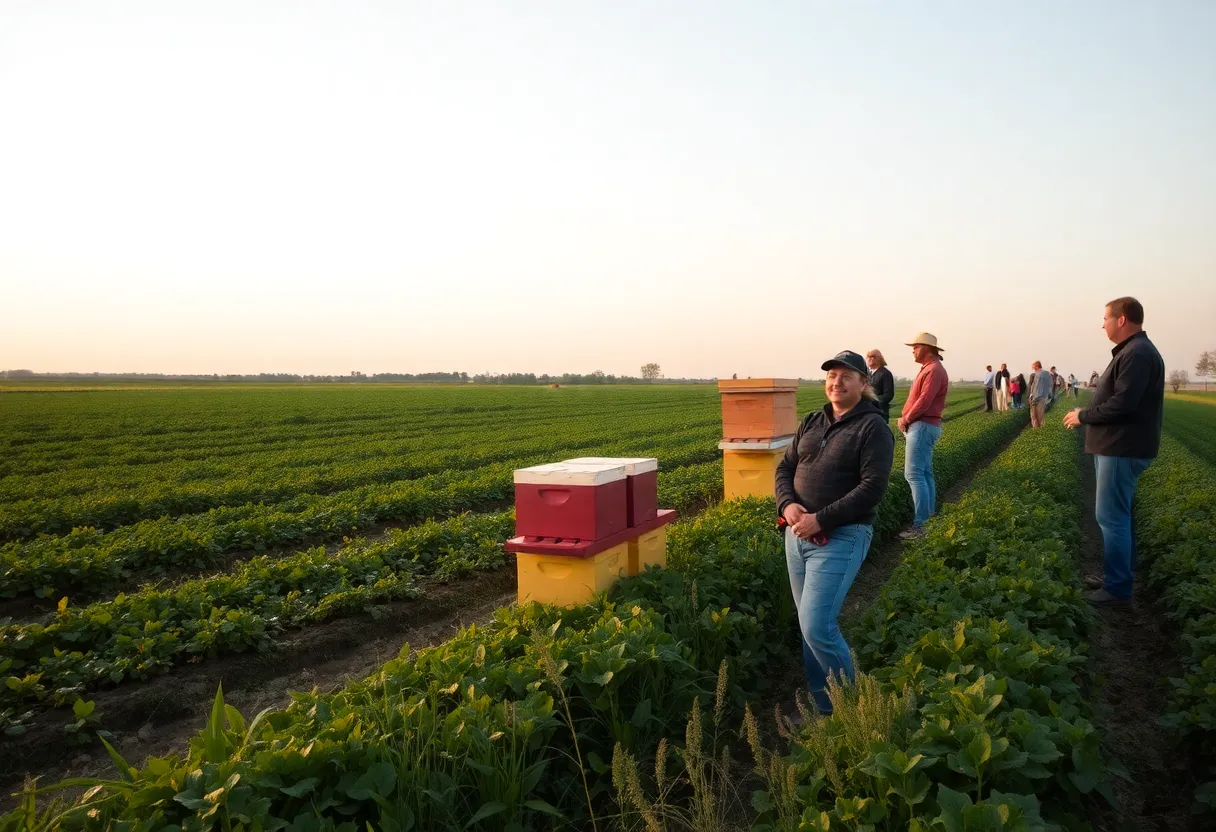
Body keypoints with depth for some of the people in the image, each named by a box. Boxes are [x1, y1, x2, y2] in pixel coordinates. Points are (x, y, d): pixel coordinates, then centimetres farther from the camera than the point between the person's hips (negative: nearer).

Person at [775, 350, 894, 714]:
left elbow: (873, 487, -17)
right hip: (798, 534, 7)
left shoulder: (873, 428, -7)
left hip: (839, 538, -7)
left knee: (817, 627, -12)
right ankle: (820, 705, 29)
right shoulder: (812, 422, 13)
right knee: (809, 625, 13)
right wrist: (787, 504, -10)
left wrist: (821, 520, -21)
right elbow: (785, 467, 11)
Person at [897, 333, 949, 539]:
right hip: (923, 426, 11)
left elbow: (924, 400, -21)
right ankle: (929, 517, 18)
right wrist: (905, 418, 4)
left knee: (914, 475, -13)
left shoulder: (934, 370, -14)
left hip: (922, 426, -11)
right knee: (925, 473, 12)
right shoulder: (928, 369, 18)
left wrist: (906, 419, -10)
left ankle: (920, 525, -13)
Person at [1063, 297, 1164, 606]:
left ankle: (1118, 588, -1)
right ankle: (1118, 573, 27)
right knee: (1117, 515, 17)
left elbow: (1122, 403, -24)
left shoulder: (1138, 353, -18)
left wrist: (1083, 416, -12)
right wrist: (1087, 414, 7)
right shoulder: (1130, 352, 16)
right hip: (1117, 447, 11)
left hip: (1123, 449, -11)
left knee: (1111, 517, -7)